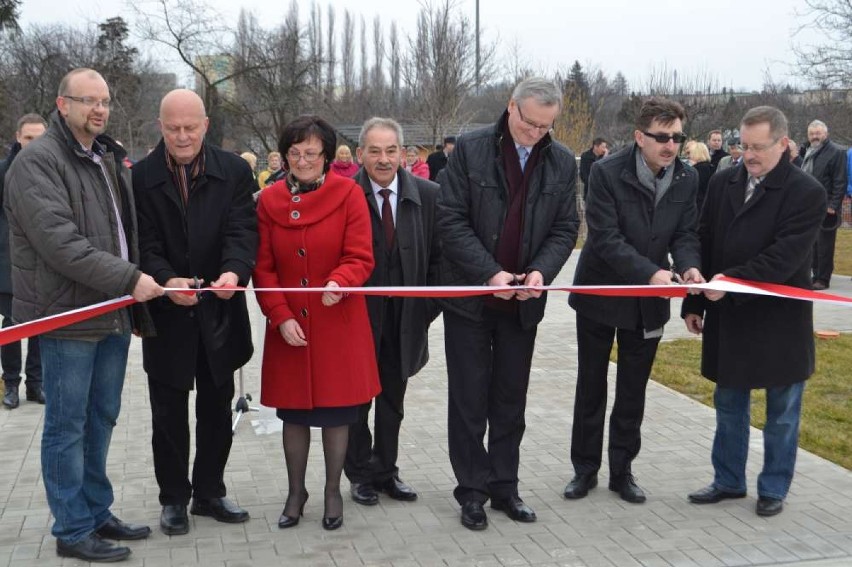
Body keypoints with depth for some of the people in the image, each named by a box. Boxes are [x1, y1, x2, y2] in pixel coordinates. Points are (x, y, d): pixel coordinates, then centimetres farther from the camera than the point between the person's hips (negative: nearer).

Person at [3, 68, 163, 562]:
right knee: (67, 427, 2)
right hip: (68, 316, -8)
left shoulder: (110, 159, 15)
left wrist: (137, 305, 12)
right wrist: (129, 279, -23)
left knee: (102, 420, 16)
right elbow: (59, 243, -22)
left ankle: (97, 513, 29)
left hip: (114, 315, 8)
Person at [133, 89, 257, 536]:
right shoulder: (141, 177, -4)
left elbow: (243, 230, -10)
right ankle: (174, 498, 26)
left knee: (217, 410, 14)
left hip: (218, 311, 2)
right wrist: (166, 280, -28)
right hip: (166, 314, -1)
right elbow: (145, 244, -9)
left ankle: (210, 493, 31)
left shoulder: (234, 171, -1)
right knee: (169, 413, 11)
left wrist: (234, 271, -31)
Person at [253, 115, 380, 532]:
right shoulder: (269, 201, 1)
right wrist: (281, 317, -10)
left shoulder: (349, 194, -5)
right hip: (289, 326, 2)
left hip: (338, 324, -2)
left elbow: (360, 258, -10)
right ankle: (296, 492, 28)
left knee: (336, 411, 6)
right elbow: (263, 268, 1)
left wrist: (339, 282, -30)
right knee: (293, 412, 11)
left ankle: (333, 492, 24)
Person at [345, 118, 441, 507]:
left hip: (406, 317, 3)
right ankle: (360, 474, 27)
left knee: (393, 401, 16)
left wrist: (429, 308, -2)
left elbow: (436, 256, 2)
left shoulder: (427, 195, -3)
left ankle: (386, 471, 30)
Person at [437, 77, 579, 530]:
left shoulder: (562, 163, 1)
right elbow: (451, 220, -11)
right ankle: (472, 489, 17)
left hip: (523, 301, 3)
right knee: (469, 399, 5)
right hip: (470, 295, -3)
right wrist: (490, 273, -19)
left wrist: (540, 271, -15)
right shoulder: (471, 150, -8)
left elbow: (565, 229, 3)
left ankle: (504, 487, 24)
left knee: (511, 400, 12)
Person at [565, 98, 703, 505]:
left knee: (633, 392, 12)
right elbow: (605, 238, -23)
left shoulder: (687, 179, -4)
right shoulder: (607, 173, -18)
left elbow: (685, 235, -1)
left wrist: (689, 266, -23)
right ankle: (585, 469, 24)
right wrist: (651, 272, -35)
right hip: (600, 293, -3)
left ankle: (622, 470, 26)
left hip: (648, 302, 3)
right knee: (591, 387, 10)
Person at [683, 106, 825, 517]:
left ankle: (774, 488, 25)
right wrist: (695, 302, 6)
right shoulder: (722, 183, 4)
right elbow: (704, 245, 7)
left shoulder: (806, 192, -12)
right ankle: (728, 481, 29)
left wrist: (732, 283, -27)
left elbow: (785, 257, -21)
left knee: (782, 412, 10)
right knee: (729, 405, 15)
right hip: (728, 317, 5)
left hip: (780, 321, -4)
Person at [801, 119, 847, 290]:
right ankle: (816, 275, 18)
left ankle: (823, 279, 3)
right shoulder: (809, 152, 17)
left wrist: (833, 205, -17)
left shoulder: (836, 152, -6)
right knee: (813, 244, 11)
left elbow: (840, 182, -12)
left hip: (825, 208, -7)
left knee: (824, 245, -3)